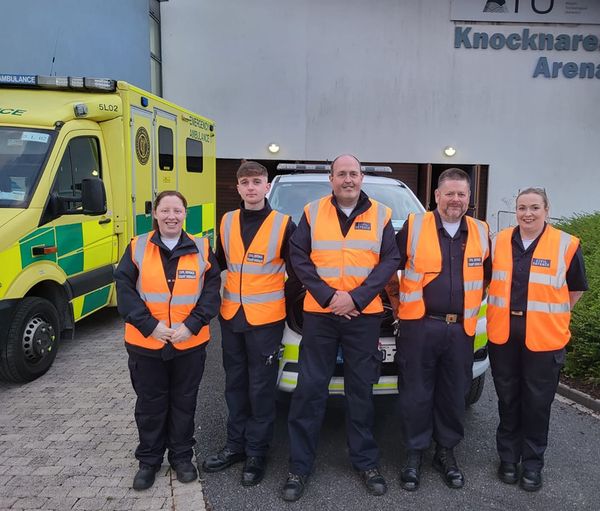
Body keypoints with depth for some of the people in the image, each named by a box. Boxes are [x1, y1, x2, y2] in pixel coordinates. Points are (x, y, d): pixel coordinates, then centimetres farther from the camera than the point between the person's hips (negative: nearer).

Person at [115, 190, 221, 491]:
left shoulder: (201, 249, 1)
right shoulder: (137, 248, 0)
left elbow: (211, 291, -3)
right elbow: (124, 290, -5)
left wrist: (192, 325, -14)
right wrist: (150, 325, -15)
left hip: (190, 343, 1)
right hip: (145, 343, 0)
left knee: (184, 401, 14)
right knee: (150, 404, 12)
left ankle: (181, 456, 33)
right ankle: (149, 460, 31)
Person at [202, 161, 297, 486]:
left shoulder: (283, 224, -6)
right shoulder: (227, 222, 6)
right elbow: (219, 263, 14)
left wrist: (283, 300, -2)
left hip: (266, 320, -4)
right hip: (230, 317, 5)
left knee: (261, 388, 5)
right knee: (235, 384, 15)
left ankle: (256, 453, 19)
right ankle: (235, 445, 30)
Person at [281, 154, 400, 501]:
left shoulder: (380, 215, 4)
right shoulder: (313, 212, 4)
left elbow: (390, 260, -2)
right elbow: (298, 255, -2)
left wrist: (356, 298, -13)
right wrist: (327, 296, -13)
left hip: (364, 315, 1)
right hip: (319, 313, 0)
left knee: (362, 389, 10)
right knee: (310, 389, 4)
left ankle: (367, 462, 27)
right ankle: (300, 466, 17)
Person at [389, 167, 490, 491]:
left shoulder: (481, 233, 7)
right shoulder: (414, 226, -4)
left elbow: (486, 276, 20)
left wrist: (472, 304, 16)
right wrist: (398, 300, 6)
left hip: (461, 329, 3)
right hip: (419, 326, -3)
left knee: (454, 395, 13)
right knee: (416, 395, 5)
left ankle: (446, 452, 31)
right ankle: (415, 454, 22)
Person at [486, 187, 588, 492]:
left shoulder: (566, 245, -4)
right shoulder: (498, 242, 4)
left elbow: (576, 289, 7)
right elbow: (487, 280, 15)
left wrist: (552, 315, 3)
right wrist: (504, 310, 8)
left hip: (544, 339, -2)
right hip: (503, 335, 3)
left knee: (537, 403, 8)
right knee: (508, 399, 14)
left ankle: (532, 463, 25)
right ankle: (508, 457, 30)